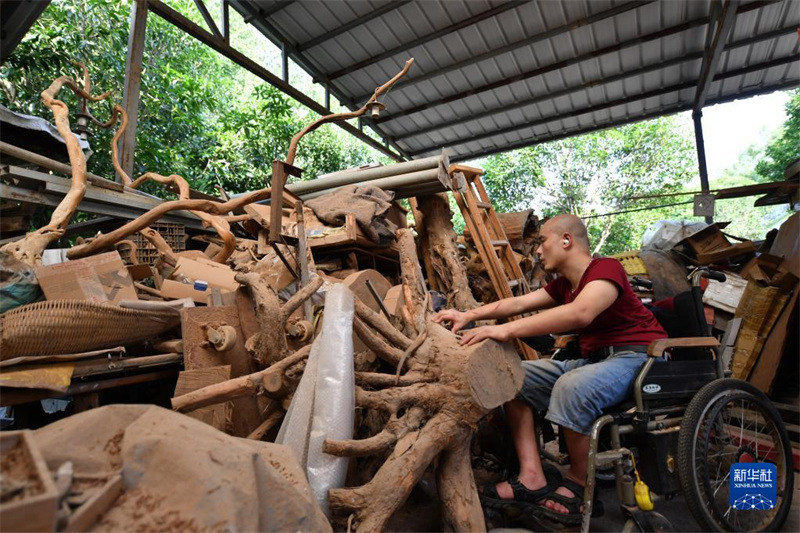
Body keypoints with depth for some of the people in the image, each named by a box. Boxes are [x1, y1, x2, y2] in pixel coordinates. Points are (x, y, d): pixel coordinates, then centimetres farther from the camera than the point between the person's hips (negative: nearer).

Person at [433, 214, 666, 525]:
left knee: (572, 386, -36)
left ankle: (577, 483, -10)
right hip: (592, 359, 9)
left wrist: (507, 329, -39)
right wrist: (469, 315, -2)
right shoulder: (564, 284, 14)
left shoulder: (606, 268, -15)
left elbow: (580, 313, -35)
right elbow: (519, 303, 10)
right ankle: (532, 478, -8)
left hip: (636, 356, -8)